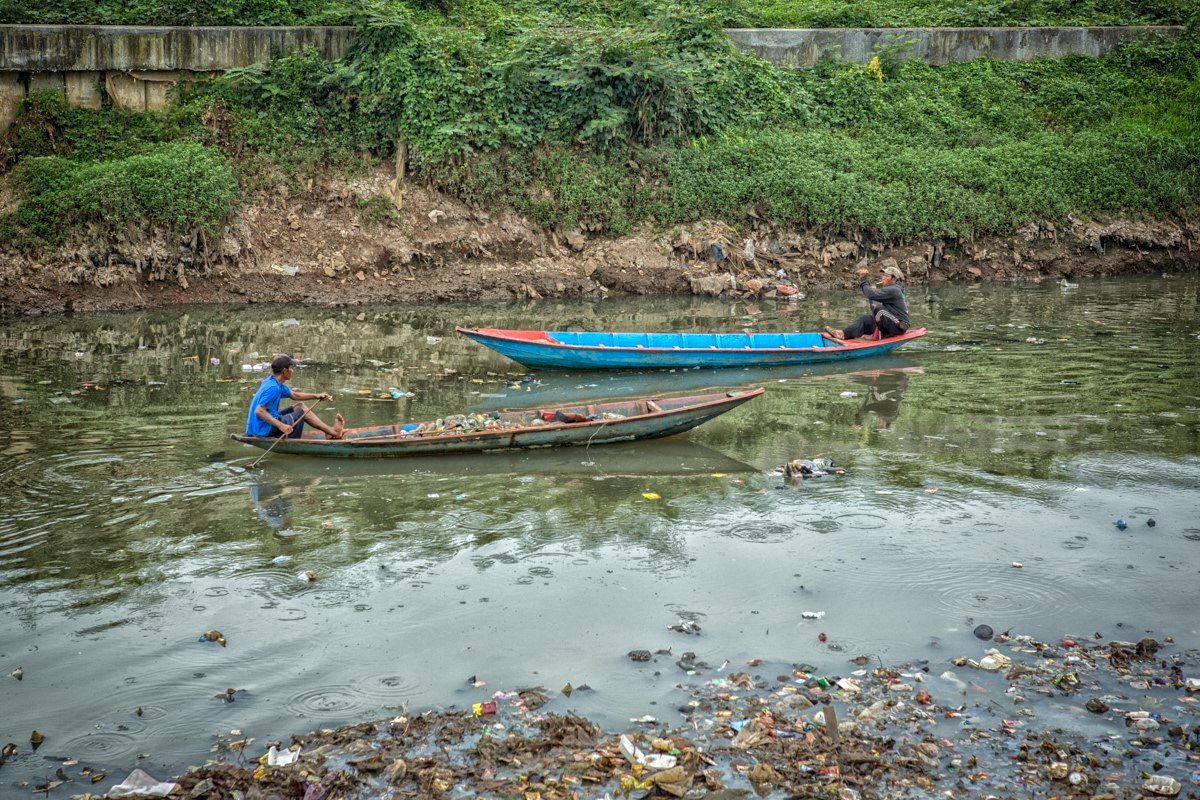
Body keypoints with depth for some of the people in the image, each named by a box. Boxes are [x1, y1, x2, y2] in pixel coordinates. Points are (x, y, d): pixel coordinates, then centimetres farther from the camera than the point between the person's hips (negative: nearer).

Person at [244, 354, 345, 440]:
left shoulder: (272, 382, 8)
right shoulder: (273, 388, -24)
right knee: (302, 412, -1)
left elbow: (294, 395, 21)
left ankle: (329, 432, 11)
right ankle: (334, 432, 7)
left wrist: (316, 396, 12)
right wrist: (281, 426, -37)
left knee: (300, 406, 14)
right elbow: (259, 411, -32)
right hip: (264, 430, -10)